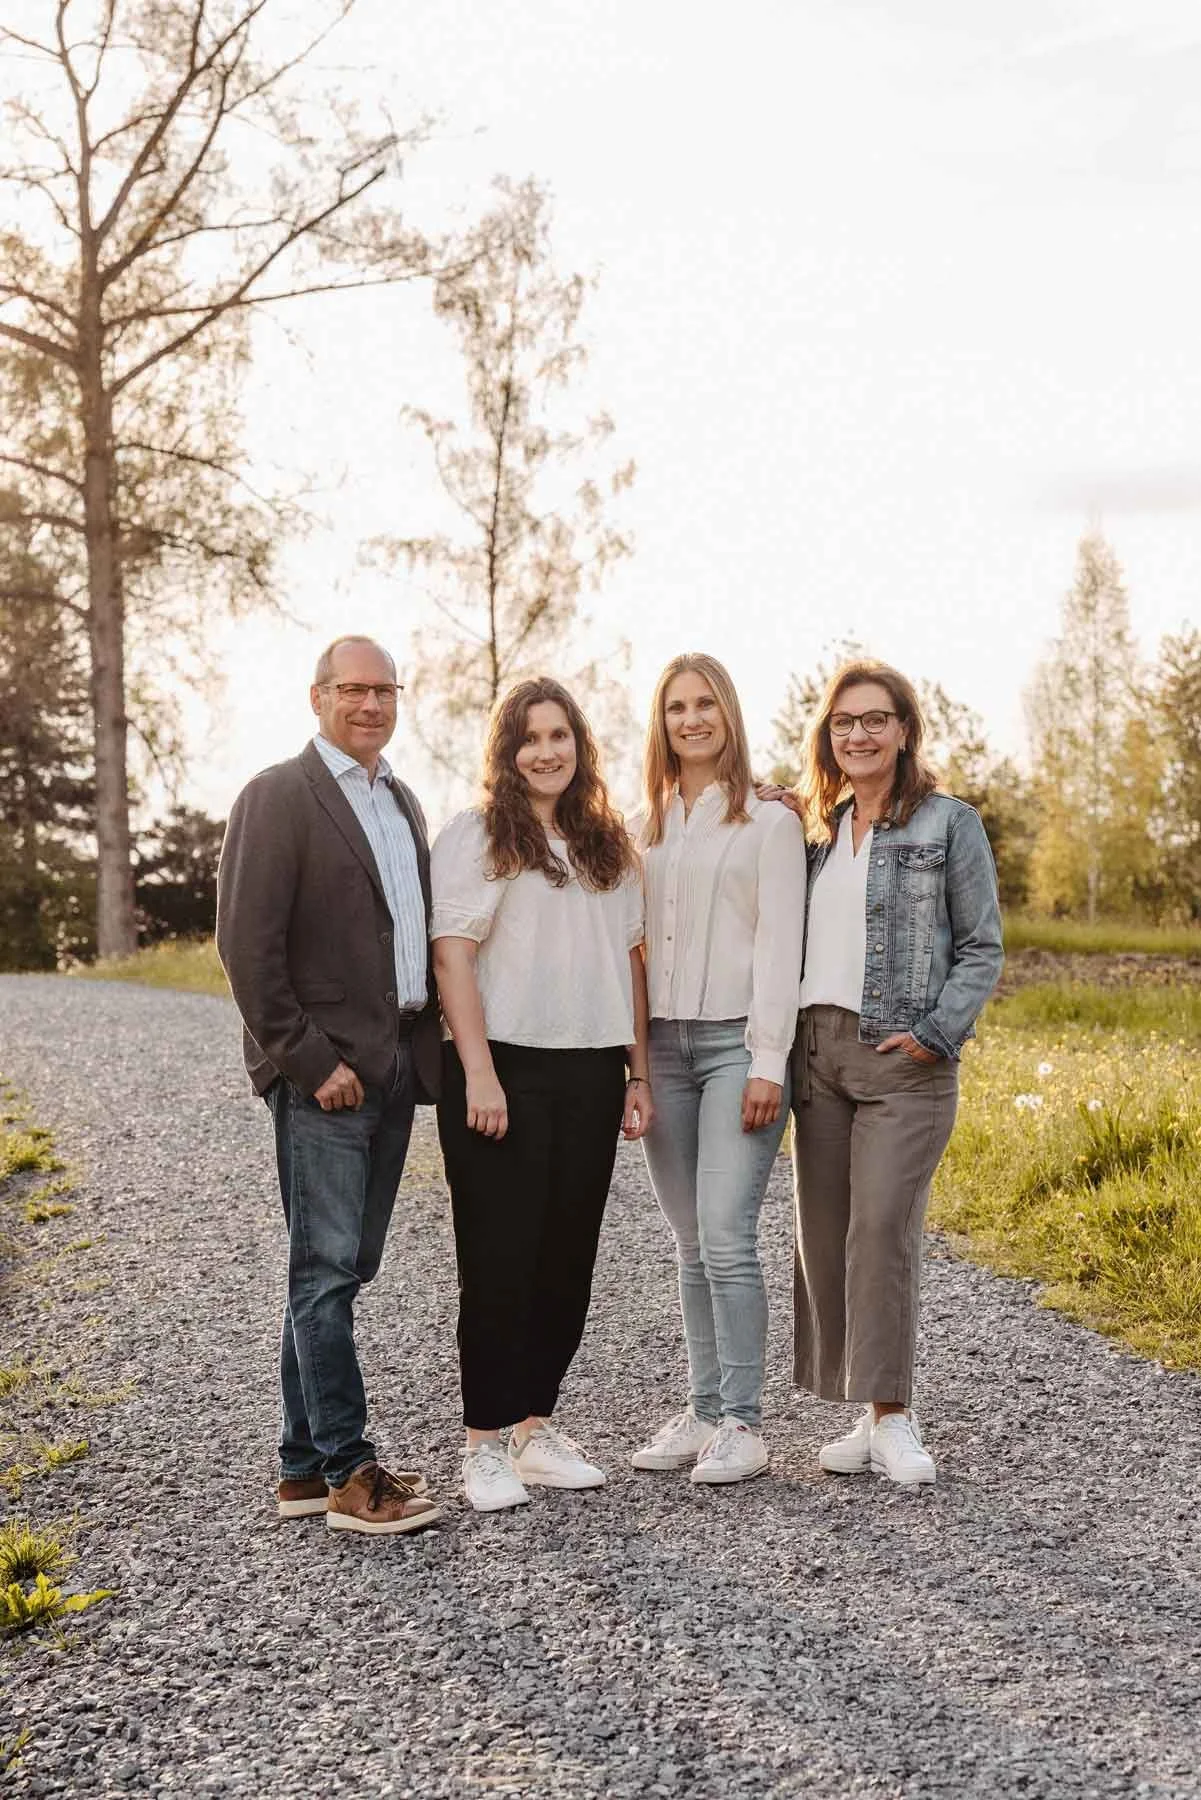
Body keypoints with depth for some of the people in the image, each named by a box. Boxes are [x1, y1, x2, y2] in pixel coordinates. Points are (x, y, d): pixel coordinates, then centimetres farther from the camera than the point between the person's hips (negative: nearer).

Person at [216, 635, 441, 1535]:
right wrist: (309, 1060, -15)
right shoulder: (279, 797, -7)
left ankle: (306, 1463, 21)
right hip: (326, 1072, -8)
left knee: (341, 1268, 12)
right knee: (328, 1268, -3)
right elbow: (248, 944, -13)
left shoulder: (402, 801, 17)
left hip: (394, 1065, 8)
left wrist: (427, 1043, 10)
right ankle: (349, 1473, 5)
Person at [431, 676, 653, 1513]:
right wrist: (479, 1072, -16)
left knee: (569, 1255, 9)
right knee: (500, 1256, 0)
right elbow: (453, 954, -9)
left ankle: (537, 1427, 22)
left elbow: (630, 960, 15)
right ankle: (486, 1443, 10)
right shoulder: (476, 835, -3)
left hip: (591, 1074, 5)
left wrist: (640, 1073, 10)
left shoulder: (608, 845, 14)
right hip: (506, 1069, -5)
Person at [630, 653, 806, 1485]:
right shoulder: (643, 828, 14)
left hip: (737, 1042, -5)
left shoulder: (768, 822, 0)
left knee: (727, 1237, -10)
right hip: (660, 1045, 5)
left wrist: (768, 1064, -13)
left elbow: (779, 945, -6)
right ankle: (704, 1410, 17)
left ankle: (743, 1423, -1)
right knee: (692, 1245, 9)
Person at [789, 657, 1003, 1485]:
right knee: (825, 1236, 5)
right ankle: (871, 1416, 14)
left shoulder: (950, 823, 1)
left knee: (882, 1229, -12)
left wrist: (936, 1033, -14)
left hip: (902, 1059, -5)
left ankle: (891, 1416, -2)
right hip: (817, 1050, 6)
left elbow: (982, 947, -1)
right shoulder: (816, 828, 16)